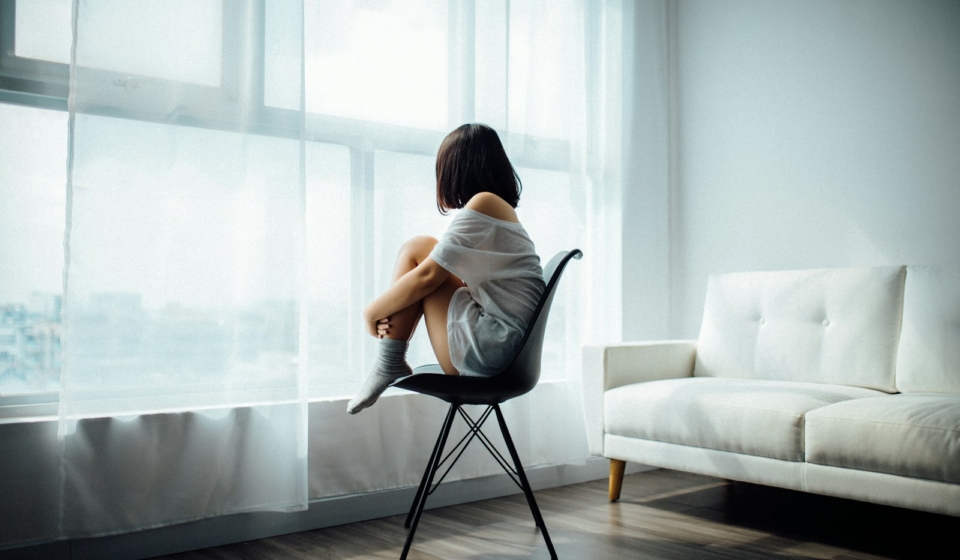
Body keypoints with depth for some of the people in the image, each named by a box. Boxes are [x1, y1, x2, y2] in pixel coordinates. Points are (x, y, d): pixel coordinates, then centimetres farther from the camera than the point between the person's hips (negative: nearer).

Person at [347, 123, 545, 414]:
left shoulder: (483, 203, -9)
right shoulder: (502, 209, 19)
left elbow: (428, 277, -12)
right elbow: (442, 277, 16)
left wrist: (374, 311, 2)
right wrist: (389, 312, 3)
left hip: (488, 348, -10)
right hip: (507, 353, 10)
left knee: (417, 249, -3)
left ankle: (388, 366, 0)